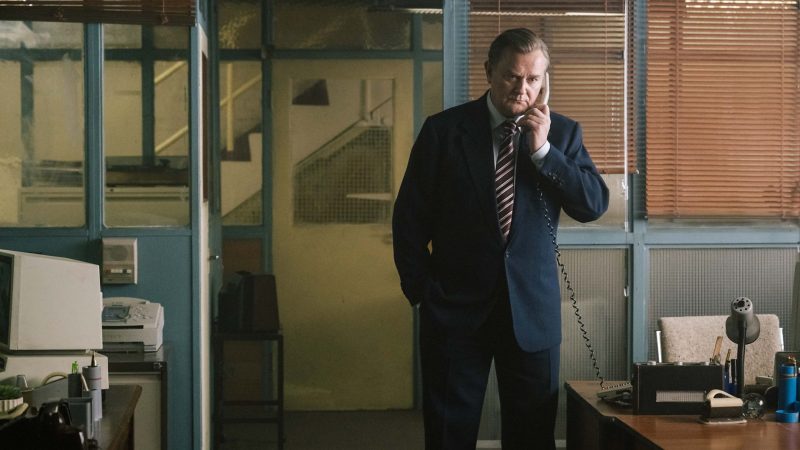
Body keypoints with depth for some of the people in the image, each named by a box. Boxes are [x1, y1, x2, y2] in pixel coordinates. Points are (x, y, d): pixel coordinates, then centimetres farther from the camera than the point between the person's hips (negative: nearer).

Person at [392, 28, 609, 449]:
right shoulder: (443, 130, -1)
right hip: (456, 305, -1)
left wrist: (543, 148, -13)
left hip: (532, 308, 1)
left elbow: (595, 205, -5)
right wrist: (420, 289, 0)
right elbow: (410, 217, 3)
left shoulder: (562, 133, 4)